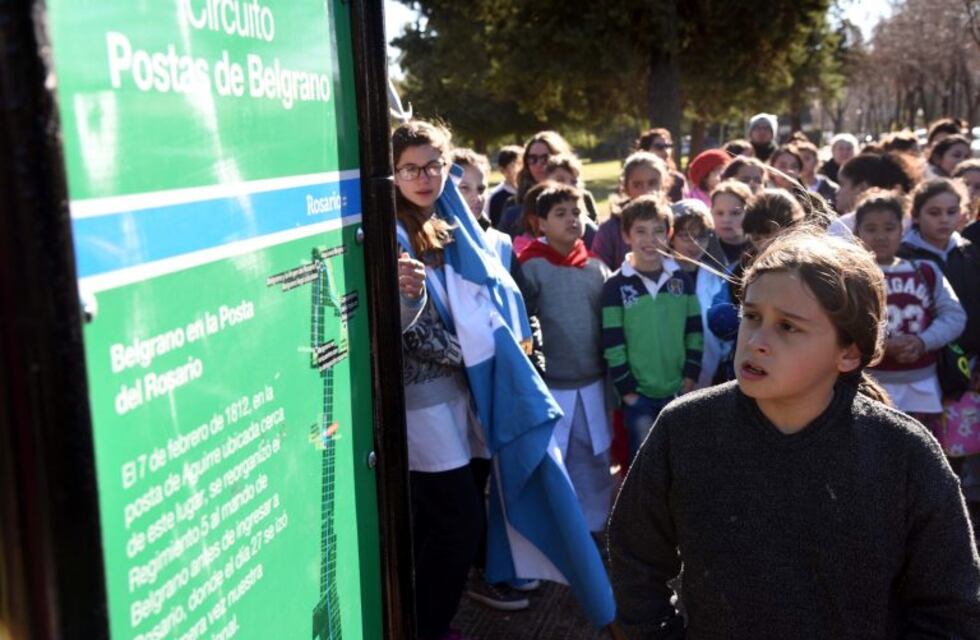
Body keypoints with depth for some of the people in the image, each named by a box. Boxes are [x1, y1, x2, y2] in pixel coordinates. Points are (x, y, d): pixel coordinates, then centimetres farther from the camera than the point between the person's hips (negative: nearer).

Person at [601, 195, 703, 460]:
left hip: (679, 390, 3)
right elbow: (612, 344, -8)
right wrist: (626, 388, -9)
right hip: (637, 393, -3)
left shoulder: (682, 279, 4)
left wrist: (691, 375, -1)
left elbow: (695, 332, 6)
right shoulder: (616, 286, -7)